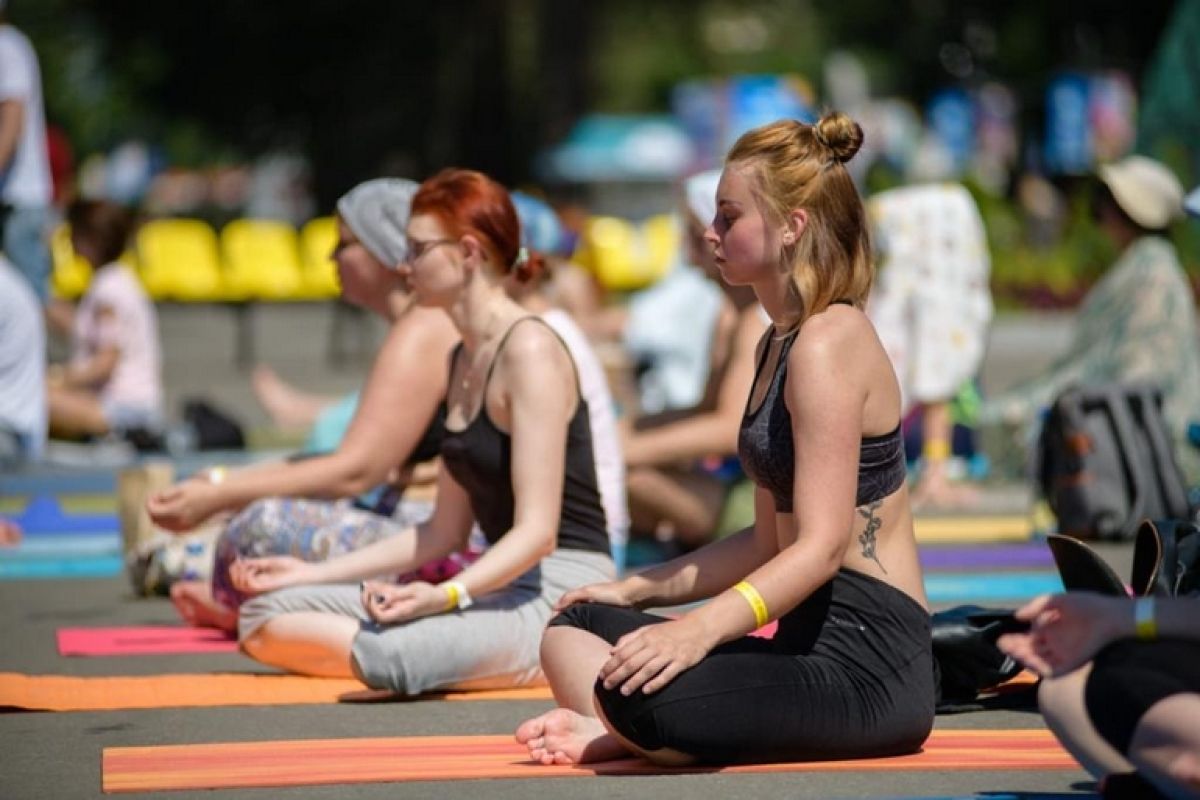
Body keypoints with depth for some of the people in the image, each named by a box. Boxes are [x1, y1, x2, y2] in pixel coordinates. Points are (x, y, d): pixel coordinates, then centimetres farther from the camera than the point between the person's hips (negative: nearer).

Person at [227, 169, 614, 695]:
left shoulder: (530, 350, -12)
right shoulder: (464, 360, 17)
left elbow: (537, 531, -19)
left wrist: (446, 594, -33)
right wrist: (312, 573, 15)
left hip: (561, 592, -9)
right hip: (502, 585, 9)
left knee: (389, 655, -38)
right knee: (263, 617, -3)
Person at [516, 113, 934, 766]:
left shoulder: (827, 344, -14)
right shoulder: (779, 343, 18)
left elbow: (822, 546, -22)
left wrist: (700, 627, -34)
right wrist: (635, 591, 21)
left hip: (869, 664, -11)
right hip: (810, 639, 11)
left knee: (640, 694, -34)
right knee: (575, 629, 12)